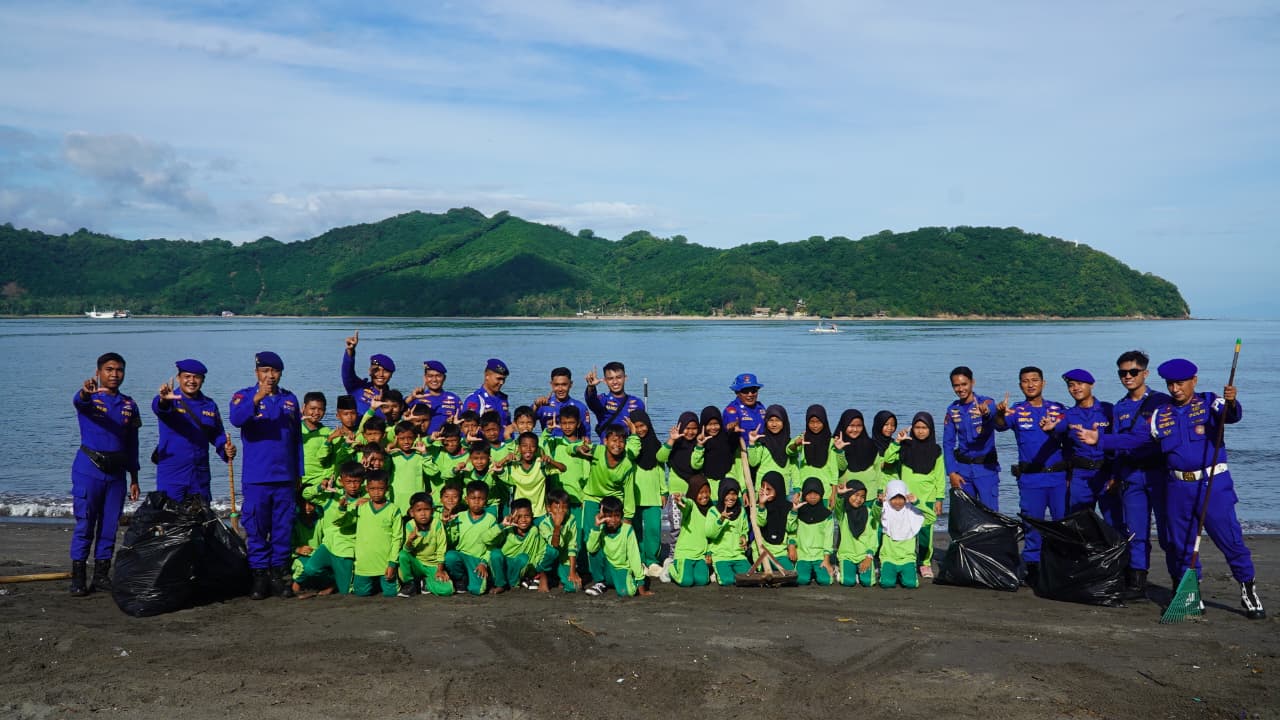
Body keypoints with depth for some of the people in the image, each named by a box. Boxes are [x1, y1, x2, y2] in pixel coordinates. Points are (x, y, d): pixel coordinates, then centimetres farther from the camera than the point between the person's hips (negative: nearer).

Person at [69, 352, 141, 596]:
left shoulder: (129, 405, 9)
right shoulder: (90, 398, -3)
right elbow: (78, 401, -29)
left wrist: (134, 478, 11)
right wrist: (86, 391, -54)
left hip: (116, 472, 4)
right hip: (89, 469, -4)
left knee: (109, 526, 7)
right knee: (84, 525, -5)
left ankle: (101, 575, 16)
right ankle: (78, 577, 2)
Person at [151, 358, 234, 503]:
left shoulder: (209, 405, 9)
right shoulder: (170, 400, -5)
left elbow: (217, 434, 16)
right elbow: (158, 407, -28)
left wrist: (226, 448, -6)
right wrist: (163, 400, -53)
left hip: (200, 476, 4)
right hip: (171, 476, -4)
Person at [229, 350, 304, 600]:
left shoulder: (290, 399, 11)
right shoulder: (244, 396, 1)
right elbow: (236, 419, -21)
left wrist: (299, 473, 13)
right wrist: (256, 399, -36)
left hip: (285, 477, 3)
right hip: (256, 477, -3)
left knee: (283, 528, 5)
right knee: (256, 528, 0)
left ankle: (279, 573, 13)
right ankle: (259, 575, 9)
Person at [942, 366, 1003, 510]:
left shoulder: (986, 403, -8)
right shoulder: (952, 409, 4)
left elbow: (993, 412, -33)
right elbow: (948, 443, 6)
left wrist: (986, 411, -58)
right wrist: (951, 472, -3)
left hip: (986, 467, -4)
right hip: (962, 467, 4)